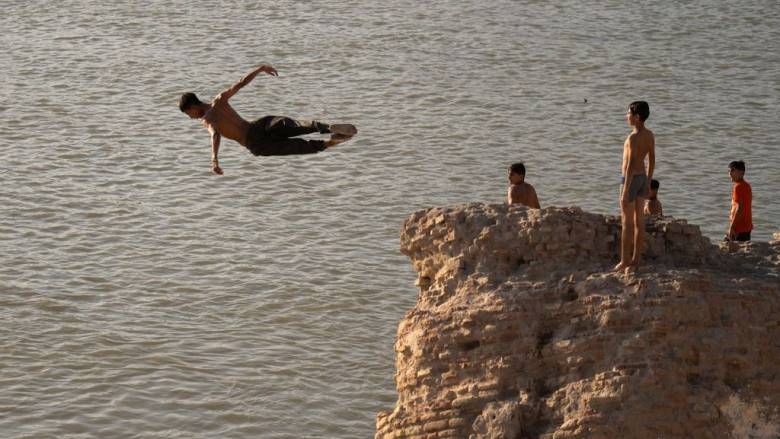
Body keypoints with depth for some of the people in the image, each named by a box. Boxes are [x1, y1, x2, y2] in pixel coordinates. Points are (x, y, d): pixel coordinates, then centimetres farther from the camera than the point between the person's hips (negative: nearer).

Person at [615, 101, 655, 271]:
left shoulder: (634, 137, -23)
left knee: (627, 223, -3)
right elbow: (652, 161, 11)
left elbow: (631, 165, -24)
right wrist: (647, 183, 21)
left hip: (631, 179, -8)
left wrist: (625, 191, -22)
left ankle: (625, 261, 0)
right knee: (639, 221, 11)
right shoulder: (649, 135, 4)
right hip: (642, 178, 8)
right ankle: (636, 259, 16)